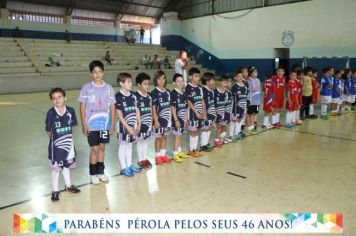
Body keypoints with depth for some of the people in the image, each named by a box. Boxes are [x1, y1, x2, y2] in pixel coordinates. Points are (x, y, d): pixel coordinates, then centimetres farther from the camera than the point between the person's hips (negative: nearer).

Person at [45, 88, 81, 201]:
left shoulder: (70, 111, -10)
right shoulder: (51, 113, -18)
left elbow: (72, 126, 1)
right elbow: (49, 130, -9)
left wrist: (66, 137, 1)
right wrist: (53, 139, 1)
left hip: (68, 143, 3)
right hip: (56, 144, -3)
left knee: (66, 165, 21)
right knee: (55, 167, 9)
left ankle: (68, 186, 40)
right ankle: (55, 191, 25)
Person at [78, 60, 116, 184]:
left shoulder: (109, 88, 0)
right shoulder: (86, 88, -5)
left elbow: (112, 107, 3)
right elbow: (82, 107, -3)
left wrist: (112, 124, 1)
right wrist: (84, 124, -7)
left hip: (105, 124, 2)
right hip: (92, 125, -2)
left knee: (102, 147, 14)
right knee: (94, 149, 3)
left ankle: (101, 171, 28)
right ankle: (93, 174, 19)